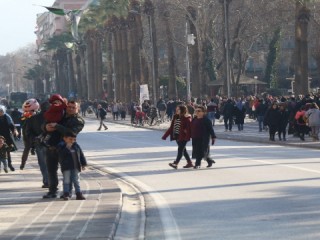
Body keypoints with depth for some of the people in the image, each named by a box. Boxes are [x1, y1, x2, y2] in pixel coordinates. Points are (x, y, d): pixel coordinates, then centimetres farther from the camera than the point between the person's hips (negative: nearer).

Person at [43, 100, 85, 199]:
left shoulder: (78, 121, -1)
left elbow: (71, 132, -19)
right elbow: (44, 125, 17)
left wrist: (57, 126, -22)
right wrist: (46, 127, -8)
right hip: (51, 148, 5)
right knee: (51, 170, 9)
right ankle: (52, 191, 18)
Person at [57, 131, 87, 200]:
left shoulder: (76, 146, 7)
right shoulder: (61, 146, -5)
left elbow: (81, 155, 11)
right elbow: (61, 155, -21)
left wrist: (83, 164, 8)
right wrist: (67, 147, -25)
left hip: (76, 167, 4)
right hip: (66, 167, -4)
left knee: (76, 181, 7)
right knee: (67, 181, -1)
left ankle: (79, 194, 10)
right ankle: (66, 194, 5)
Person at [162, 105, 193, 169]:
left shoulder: (186, 118, -8)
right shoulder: (175, 117, 13)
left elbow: (189, 127, -15)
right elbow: (171, 127, 16)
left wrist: (187, 136, -27)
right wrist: (165, 135, 13)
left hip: (183, 136, -8)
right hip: (177, 136, 8)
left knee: (180, 150, -11)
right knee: (183, 150, 12)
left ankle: (176, 163, -17)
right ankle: (189, 163, 21)